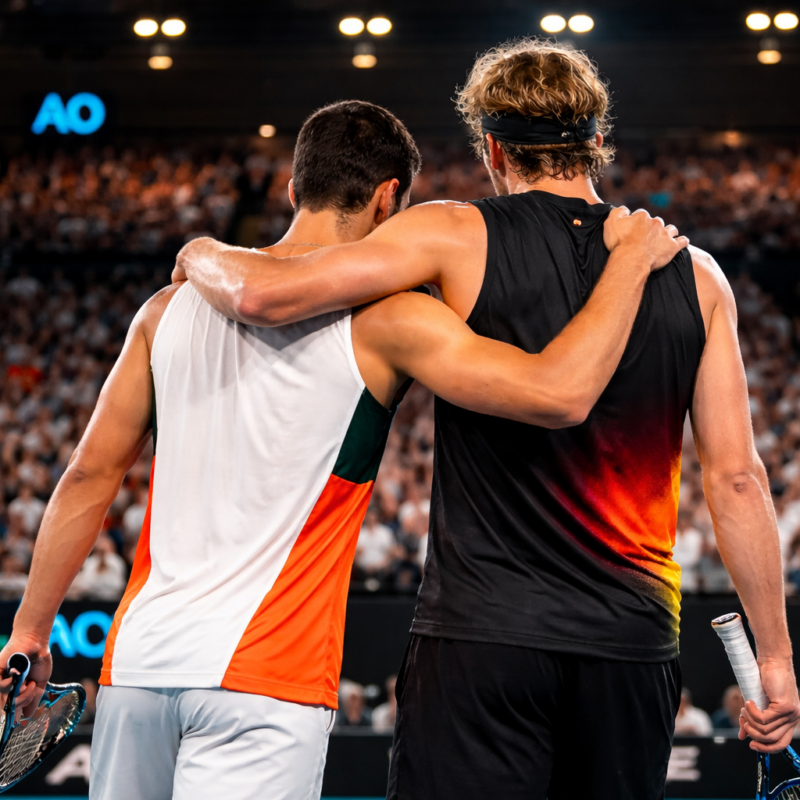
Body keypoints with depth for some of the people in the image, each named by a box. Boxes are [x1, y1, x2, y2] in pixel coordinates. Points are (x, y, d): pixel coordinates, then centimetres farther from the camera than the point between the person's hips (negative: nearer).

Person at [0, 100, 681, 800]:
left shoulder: (173, 308, 11)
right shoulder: (382, 320, -6)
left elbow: (92, 473, 14)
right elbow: (562, 393, -15)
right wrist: (632, 257, -2)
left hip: (137, 661, 6)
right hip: (262, 677, -6)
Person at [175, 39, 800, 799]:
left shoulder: (456, 237, -3)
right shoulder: (695, 277, 6)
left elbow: (264, 294, -10)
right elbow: (736, 477, 4)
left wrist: (201, 254, 13)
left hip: (482, 635, -3)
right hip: (633, 647, 3)